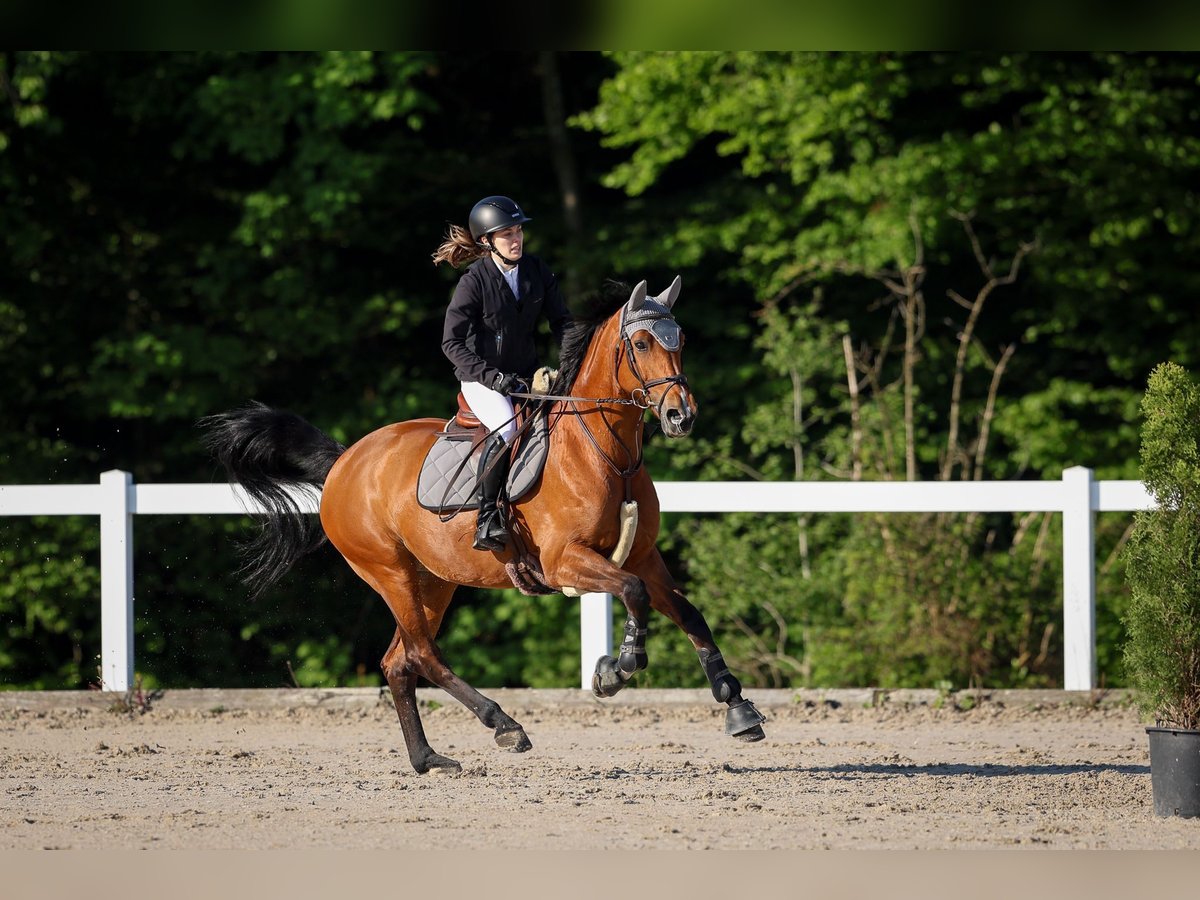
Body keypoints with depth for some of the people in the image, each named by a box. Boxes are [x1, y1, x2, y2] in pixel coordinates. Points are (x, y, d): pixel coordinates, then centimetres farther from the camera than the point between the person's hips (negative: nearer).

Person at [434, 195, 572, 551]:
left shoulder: (538, 272, 0)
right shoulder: (474, 282, -15)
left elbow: (561, 321, 7)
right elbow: (452, 342, -16)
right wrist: (492, 376, -26)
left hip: (526, 375, 6)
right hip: (482, 378, -6)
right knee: (507, 428, -33)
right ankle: (487, 519, -25)